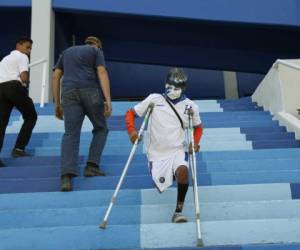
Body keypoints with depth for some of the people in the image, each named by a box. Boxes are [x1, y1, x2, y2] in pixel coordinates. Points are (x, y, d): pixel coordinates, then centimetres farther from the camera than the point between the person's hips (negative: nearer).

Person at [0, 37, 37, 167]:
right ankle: (18, 148, 0)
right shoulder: (22, 57, 8)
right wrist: (25, 84, 14)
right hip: (14, 87, -7)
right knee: (31, 116, 8)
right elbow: (24, 77, -7)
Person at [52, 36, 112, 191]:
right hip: (90, 91, -3)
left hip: (69, 93, 3)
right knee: (100, 129, 15)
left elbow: (56, 76, 19)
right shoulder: (96, 51, 17)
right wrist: (108, 100, -10)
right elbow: (102, 73, -1)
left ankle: (66, 175, -21)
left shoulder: (67, 52, 30)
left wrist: (57, 103, 20)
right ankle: (91, 166, 2)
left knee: (70, 134, -3)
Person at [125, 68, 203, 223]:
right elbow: (131, 113, 1)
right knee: (162, 188, 5)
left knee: (182, 171, -33)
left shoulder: (190, 106, 0)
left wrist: (195, 143, -5)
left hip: (178, 150, -1)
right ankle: (168, 174, 42)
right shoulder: (154, 99, -4)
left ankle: (178, 211, -17)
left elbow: (198, 127, 15)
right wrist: (131, 130, -18)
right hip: (156, 153, 1)